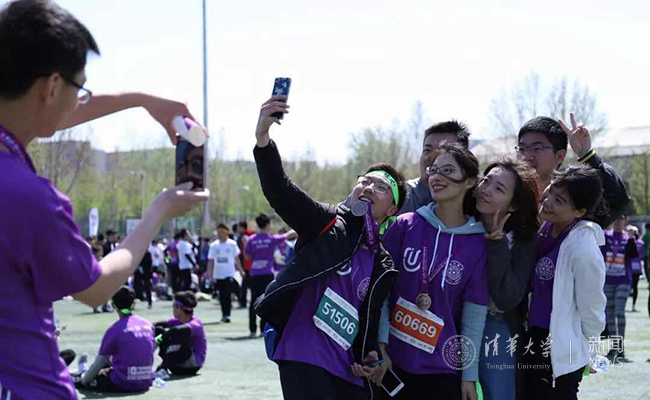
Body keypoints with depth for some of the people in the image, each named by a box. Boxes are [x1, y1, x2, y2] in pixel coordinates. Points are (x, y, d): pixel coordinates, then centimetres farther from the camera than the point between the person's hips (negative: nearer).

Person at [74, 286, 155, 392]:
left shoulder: (115, 329, -11)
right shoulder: (148, 325, 5)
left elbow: (98, 363, -4)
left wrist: (83, 381, 14)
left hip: (123, 384, -6)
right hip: (145, 383, 6)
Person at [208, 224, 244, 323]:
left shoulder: (232, 244, -1)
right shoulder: (213, 245, 4)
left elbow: (236, 258, 7)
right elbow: (211, 261, 6)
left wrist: (240, 270, 5)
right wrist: (210, 274, 1)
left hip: (229, 274, -3)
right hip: (218, 275, 3)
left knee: (227, 295, -10)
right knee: (222, 296, 9)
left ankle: (227, 315, -10)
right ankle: (224, 314, 20)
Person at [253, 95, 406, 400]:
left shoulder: (384, 266, 14)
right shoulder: (328, 223, 3)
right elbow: (279, 192, -12)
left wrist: (368, 355, -1)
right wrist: (263, 138, -27)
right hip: (303, 360, -5)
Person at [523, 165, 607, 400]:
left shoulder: (584, 250, -24)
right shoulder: (546, 229, 0)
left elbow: (591, 309, -13)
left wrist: (587, 351, -2)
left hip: (560, 353, -8)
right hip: (534, 341, 8)